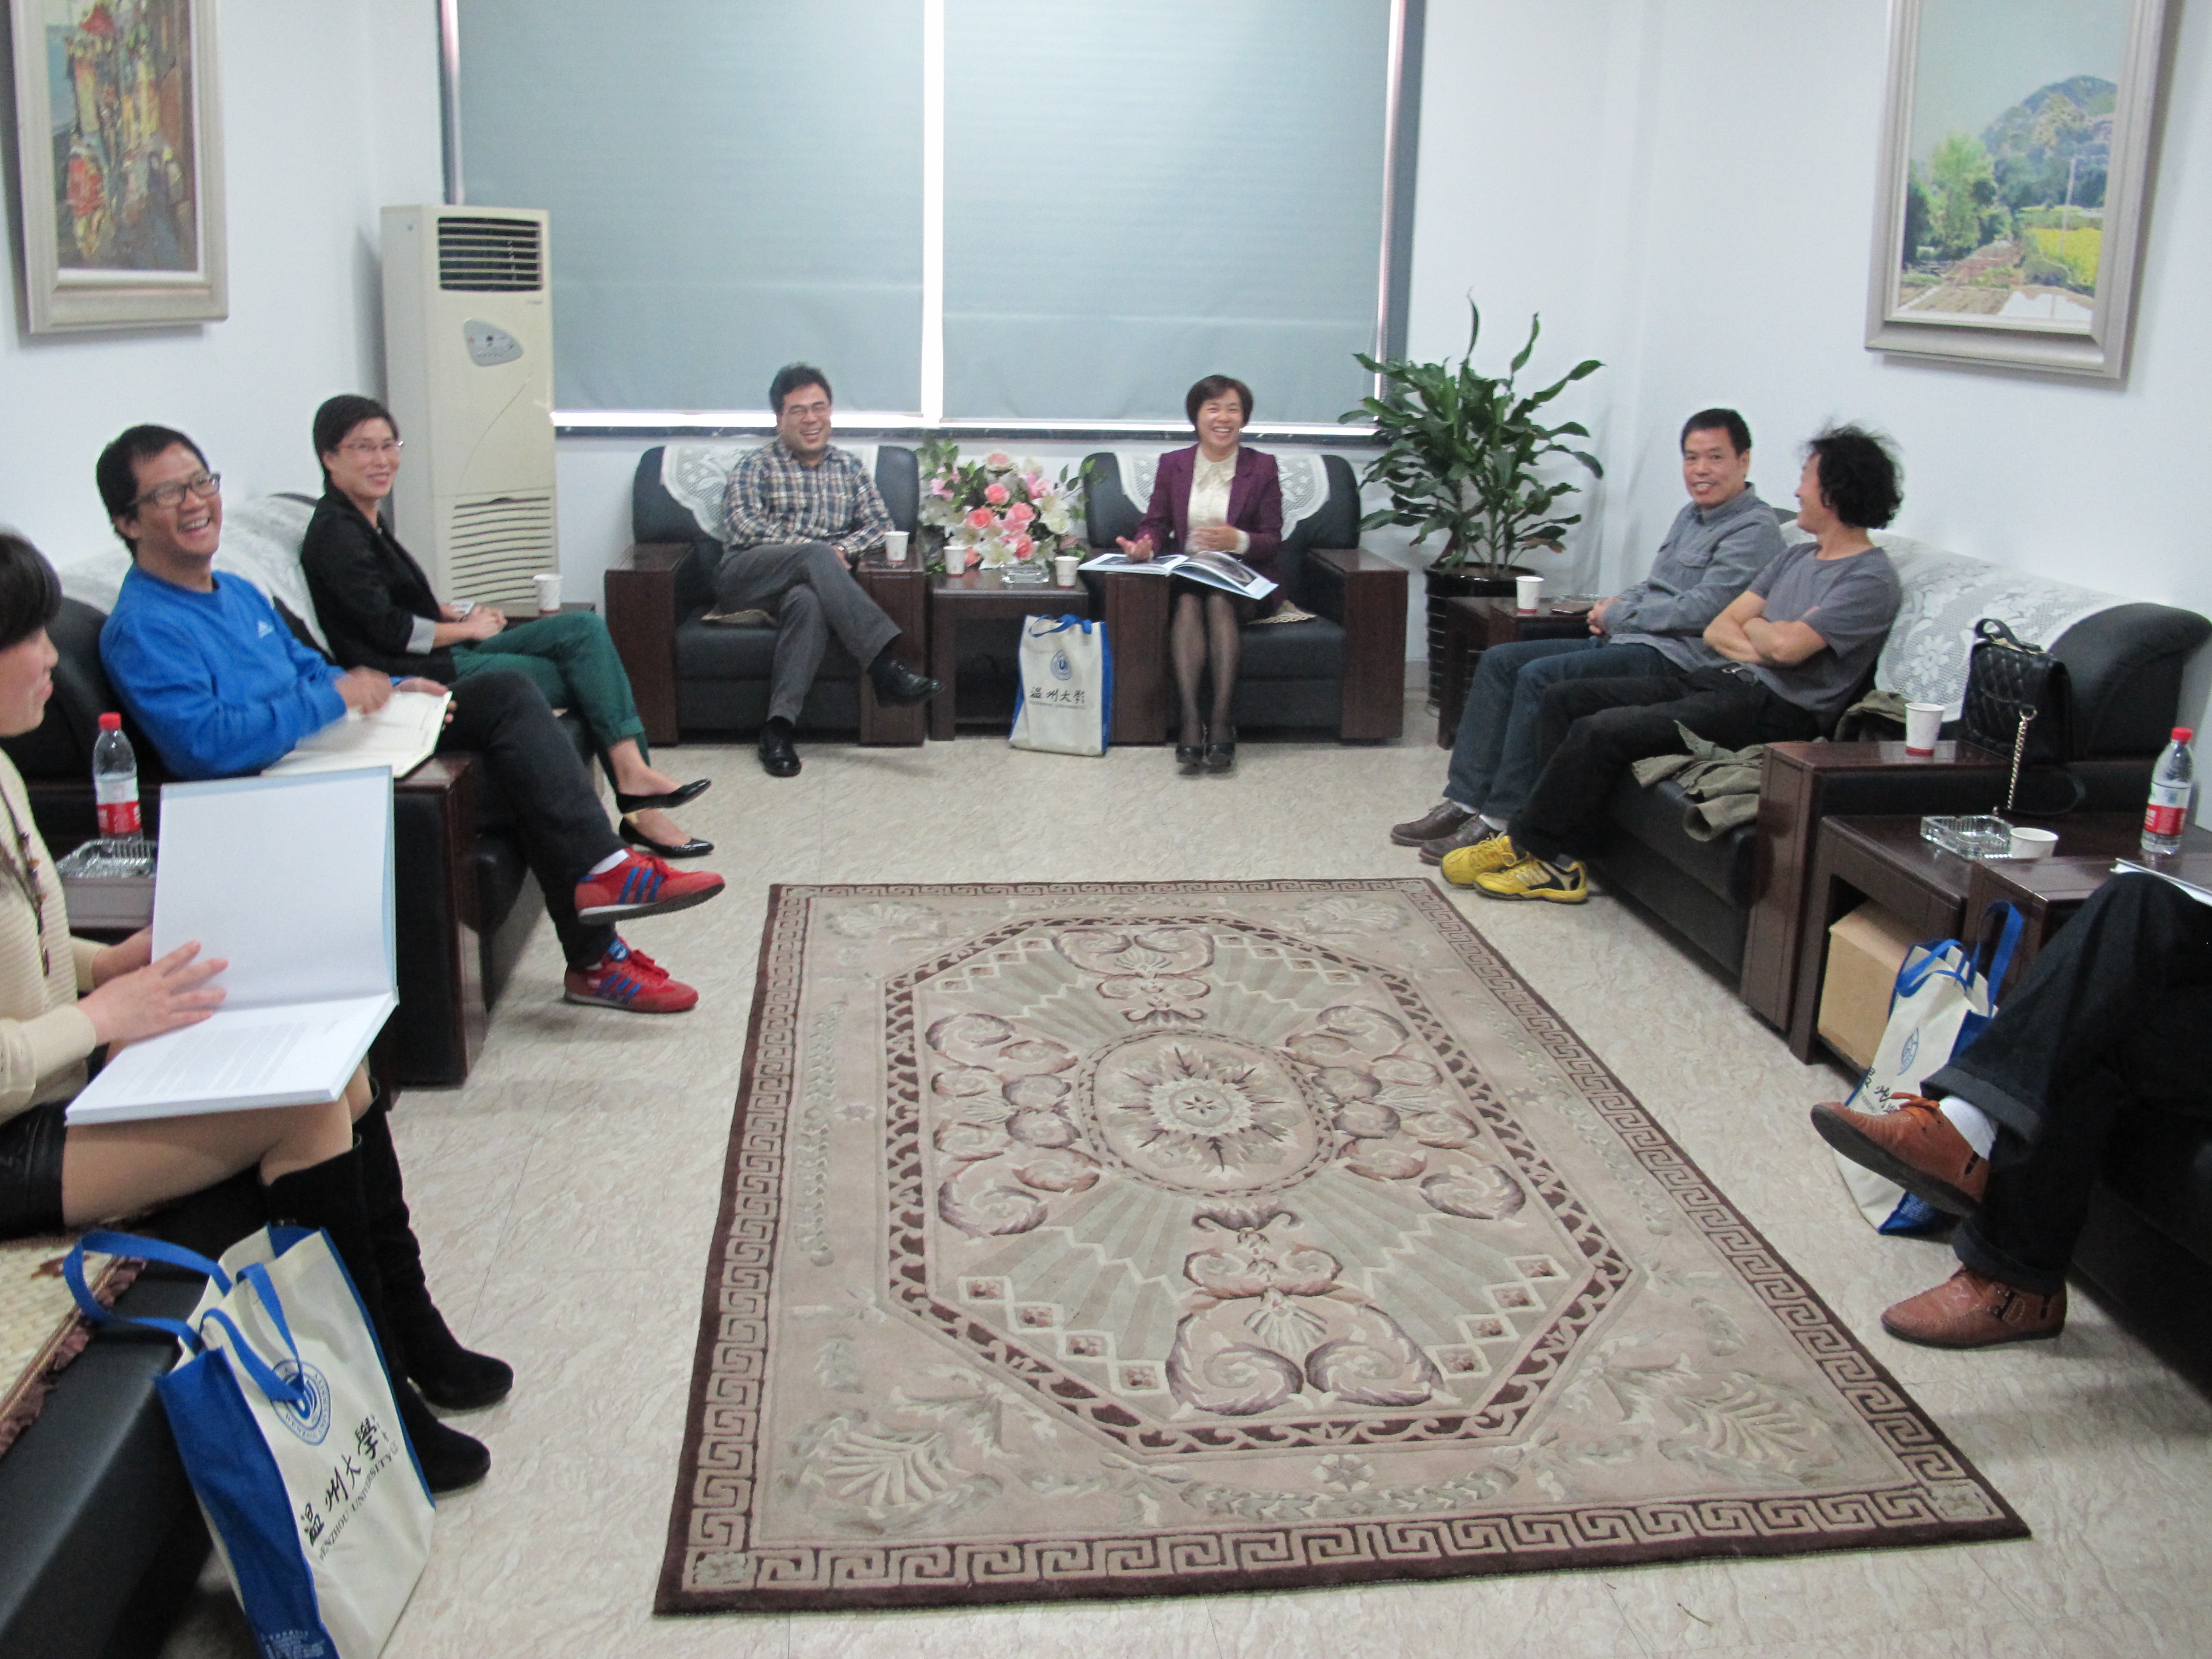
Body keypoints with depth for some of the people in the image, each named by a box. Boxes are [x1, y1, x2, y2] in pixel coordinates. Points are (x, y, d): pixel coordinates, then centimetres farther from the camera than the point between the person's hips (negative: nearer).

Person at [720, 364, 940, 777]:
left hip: (806, 582, 2)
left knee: (808, 599, -37)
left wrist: (843, 549, -9)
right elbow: (745, 527, -6)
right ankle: (884, 667, -44)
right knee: (815, 555, -34)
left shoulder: (849, 466, 22)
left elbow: (880, 523, 13)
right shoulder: (757, 466, 10)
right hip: (746, 577, -2)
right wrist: (821, 549, -15)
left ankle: (779, 727, -42)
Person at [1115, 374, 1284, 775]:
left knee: (1219, 602, -33)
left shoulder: (1262, 467, 5)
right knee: (1187, 604, -32)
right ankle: (1191, 723, -40)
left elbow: (1273, 540, 1)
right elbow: (1156, 523, 7)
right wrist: (1145, 544, -17)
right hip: (1185, 579, 1)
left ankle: (1220, 723, -38)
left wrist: (1238, 540, -20)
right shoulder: (1172, 464, 10)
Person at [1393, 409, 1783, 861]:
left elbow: (1702, 610, -19)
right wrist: (1616, 604, 5)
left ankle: (1500, 821, -21)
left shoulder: (1755, 528, -9)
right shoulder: (1691, 516, 20)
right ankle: (1463, 802, -6)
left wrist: (1618, 615, -9)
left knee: (1539, 677, -26)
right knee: (1499, 661, -1)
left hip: (1675, 656, -10)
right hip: (1626, 640, 10)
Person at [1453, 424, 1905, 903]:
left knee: (1601, 731, -25)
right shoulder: (1796, 557, 20)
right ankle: (1561, 862, -9)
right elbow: (1717, 630, 13)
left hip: (1776, 711, -10)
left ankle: (1527, 844, -5)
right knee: (1564, 700, -2)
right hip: (1725, 682, 10)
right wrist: (1761, 648, -8)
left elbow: (1785, 645, -23)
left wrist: (1752, 627, -1)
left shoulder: (1872, 580, -9)